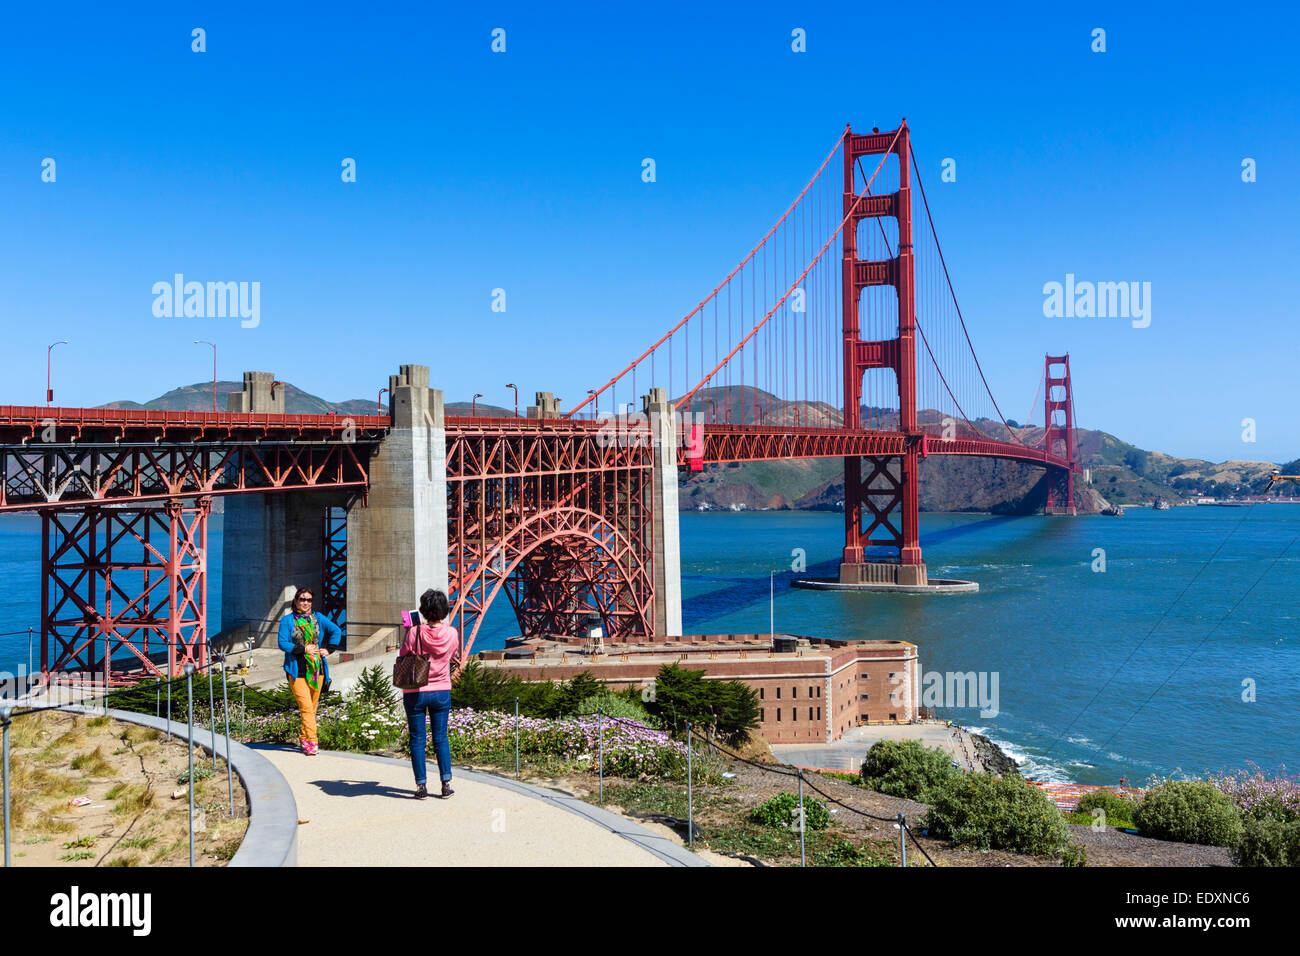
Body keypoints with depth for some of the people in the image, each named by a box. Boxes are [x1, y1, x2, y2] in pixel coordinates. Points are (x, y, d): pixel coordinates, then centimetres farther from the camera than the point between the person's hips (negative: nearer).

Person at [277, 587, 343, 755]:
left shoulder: (317, 618, 11)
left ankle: (305, 739, 22)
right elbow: (283, 643, -7)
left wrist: (328, 649, 2)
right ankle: (312, 742, -15)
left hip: (317, 669, 4)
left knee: (312, 708, 9)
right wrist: (303, 649, -15)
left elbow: (336, 631, 14)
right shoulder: (287, 620, 1)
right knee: (306, 707, -13)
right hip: (297, 671, -4)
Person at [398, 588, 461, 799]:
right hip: (442, 691, 2)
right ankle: (446, 783, 11)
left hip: (415, 692, -2)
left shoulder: (415, 633, -17)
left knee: (418, 740, 8)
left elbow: (402, 658, -5)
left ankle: (421, 786, 10)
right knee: (441, 738, 13)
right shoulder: (452, 634, -9)